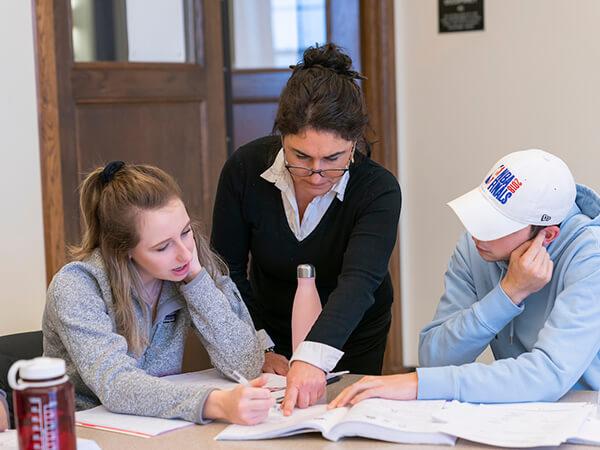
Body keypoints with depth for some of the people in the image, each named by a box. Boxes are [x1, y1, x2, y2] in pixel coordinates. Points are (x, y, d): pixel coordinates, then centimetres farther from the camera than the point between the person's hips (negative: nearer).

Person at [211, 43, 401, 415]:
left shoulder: (378, 190, -30)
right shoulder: (245, 168, -23)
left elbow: (359, 282, -44)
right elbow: (227, 270, -13)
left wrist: (313, 358, -60)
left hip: (351, 339, -1)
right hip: (269, 330, 2)